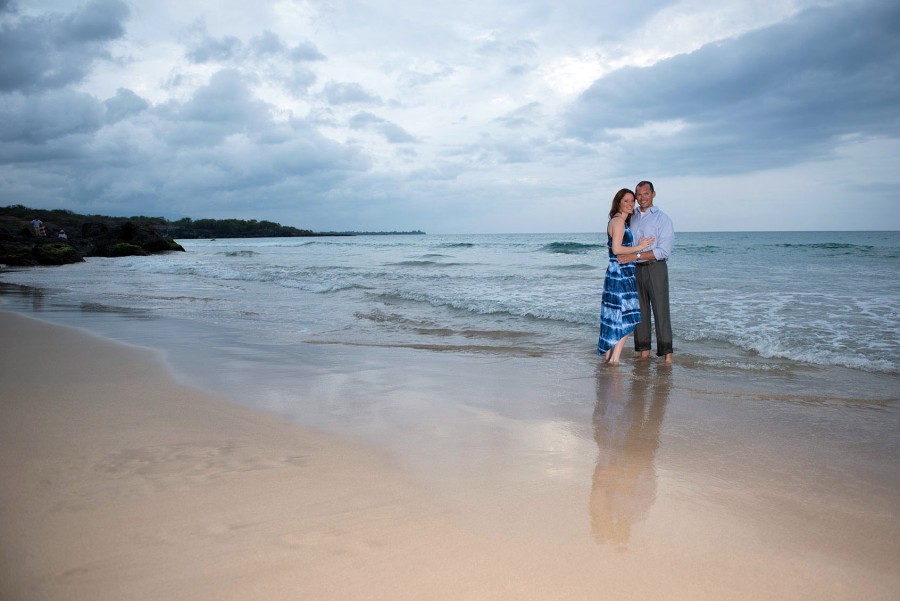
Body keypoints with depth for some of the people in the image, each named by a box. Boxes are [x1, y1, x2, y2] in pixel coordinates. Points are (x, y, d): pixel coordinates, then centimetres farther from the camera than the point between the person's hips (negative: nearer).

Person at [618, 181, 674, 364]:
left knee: (661, 310, -6)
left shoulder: (662, 219, -3)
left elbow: (664, 251, -12)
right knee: (640, 311, 5)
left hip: (655, 268, -5)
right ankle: (644, 350, 11)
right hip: (635, 270, 5)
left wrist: (636, 256, -18)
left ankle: (666, 352, -3)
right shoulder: (631, 217, 14)